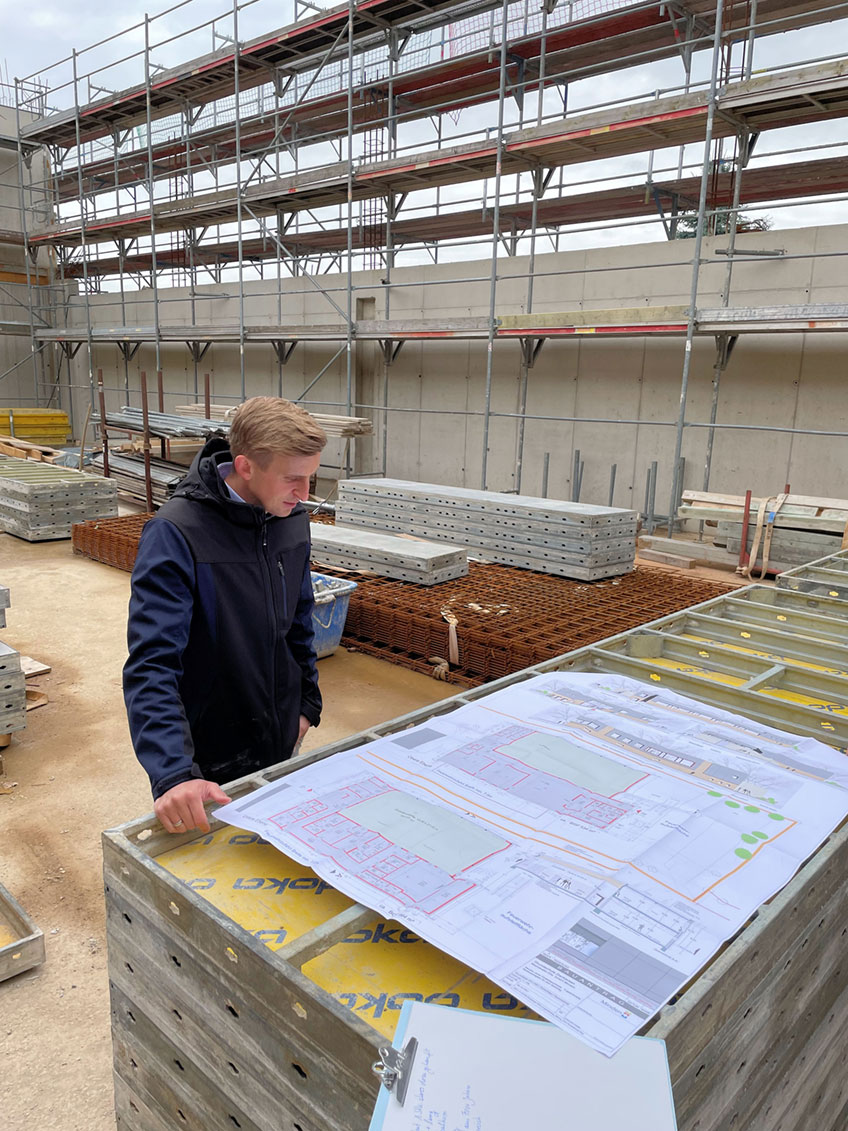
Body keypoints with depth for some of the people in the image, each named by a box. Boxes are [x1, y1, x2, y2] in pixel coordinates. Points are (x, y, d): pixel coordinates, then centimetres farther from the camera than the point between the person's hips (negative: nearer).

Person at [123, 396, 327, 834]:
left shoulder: (291, 519, -3)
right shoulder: (175, 534, -25)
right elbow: (151, 665, -30)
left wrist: (307, 702, 12)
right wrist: (173, 773, -41)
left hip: (279, 745, 6)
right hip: (210, 757, -6)